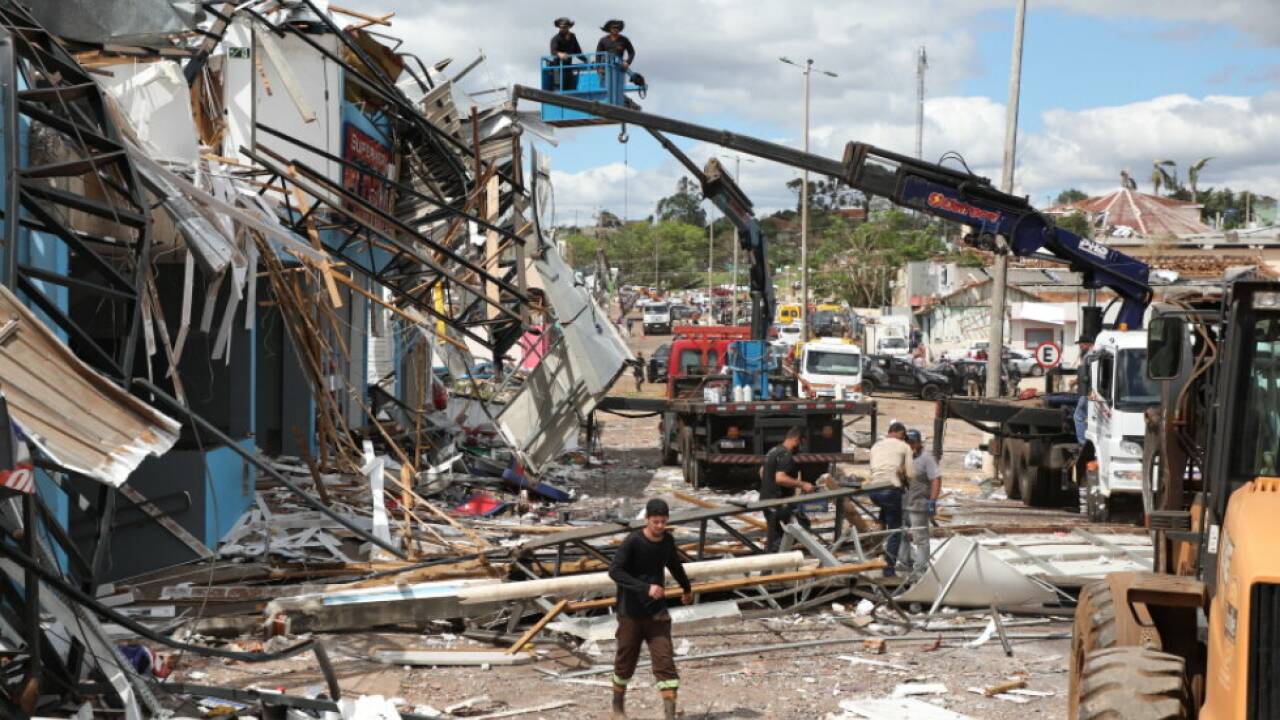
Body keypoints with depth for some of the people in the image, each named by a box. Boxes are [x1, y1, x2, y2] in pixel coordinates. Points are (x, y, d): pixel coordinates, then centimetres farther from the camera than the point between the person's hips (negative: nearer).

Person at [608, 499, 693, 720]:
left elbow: (674, 565, 22)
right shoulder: (632, 542, -16)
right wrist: (645, 588, -34)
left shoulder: (668, 540, 2)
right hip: (631, 612, -3)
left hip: (657, 613, 3)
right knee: (625, 662, 10)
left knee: (665, 661, -8)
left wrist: (687, 588, 39)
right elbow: (615, 571, -25)